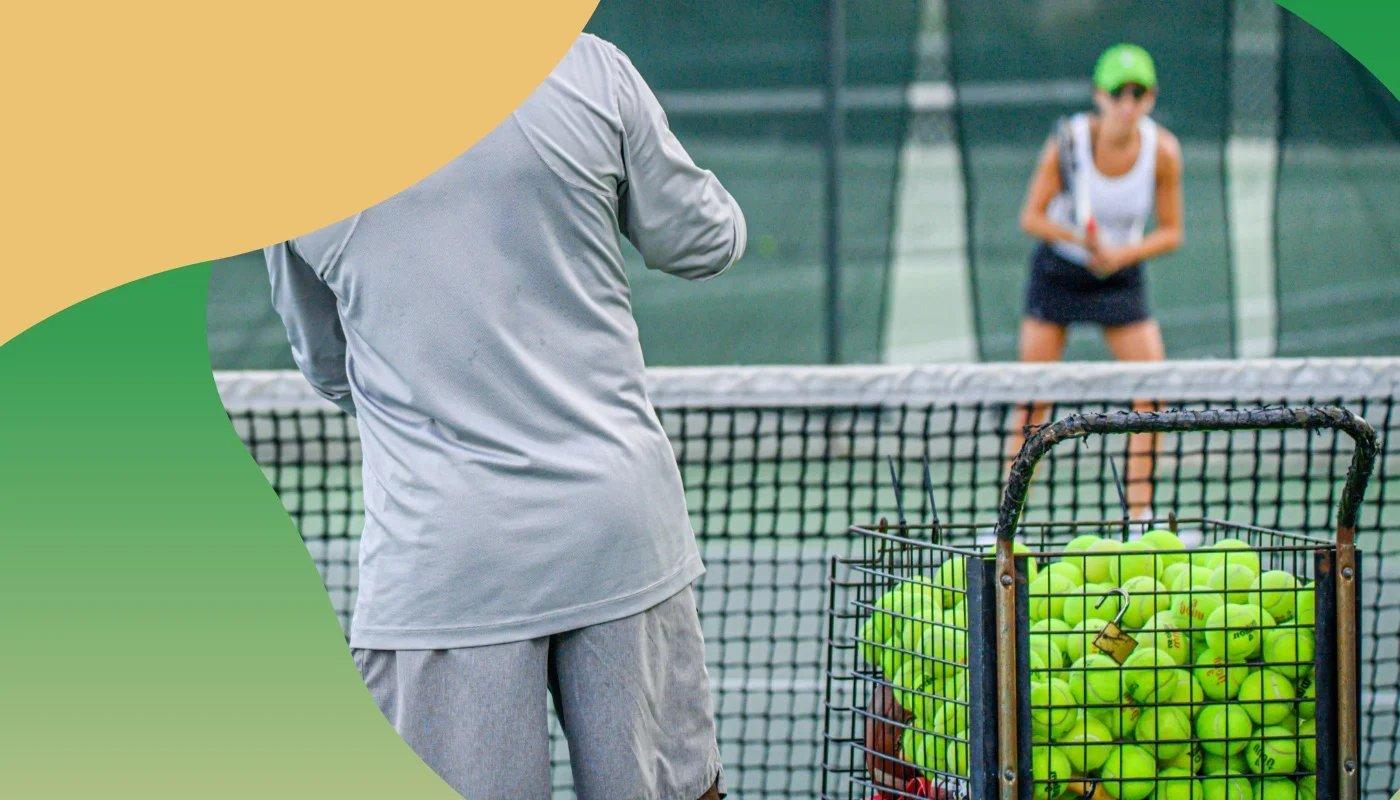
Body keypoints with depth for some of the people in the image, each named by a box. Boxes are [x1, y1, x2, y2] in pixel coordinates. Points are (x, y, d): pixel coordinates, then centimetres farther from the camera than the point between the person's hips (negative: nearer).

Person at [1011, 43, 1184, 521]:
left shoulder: (1162, 151, -15)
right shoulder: (1069, 140, -20)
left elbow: (1170, 232, -7)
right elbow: (1031, 217, -15)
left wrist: (1122, 253, -24)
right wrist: (1079, 236, -32)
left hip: (1121, 275, 2)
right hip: (1058, 271, -2)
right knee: (1033, 401, -5)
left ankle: (1138, 515, -3)